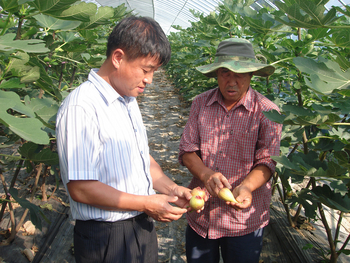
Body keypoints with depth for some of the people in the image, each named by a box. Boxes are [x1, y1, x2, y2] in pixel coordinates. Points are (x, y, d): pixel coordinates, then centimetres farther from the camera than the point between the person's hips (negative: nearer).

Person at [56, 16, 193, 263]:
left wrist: (171, 188, 1)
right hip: (107, 239, -8)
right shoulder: (82, 108, -22)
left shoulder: (128, 100, 9)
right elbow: (81, 189, -24)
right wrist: (146, 204, -18)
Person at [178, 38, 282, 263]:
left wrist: (246, 187, -30)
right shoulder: (200, 103, -1)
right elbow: (187, 150, -3)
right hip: (200, 215, 3)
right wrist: (205, 174, -21)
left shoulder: (267, 111, -10)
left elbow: (266, 162, -11)